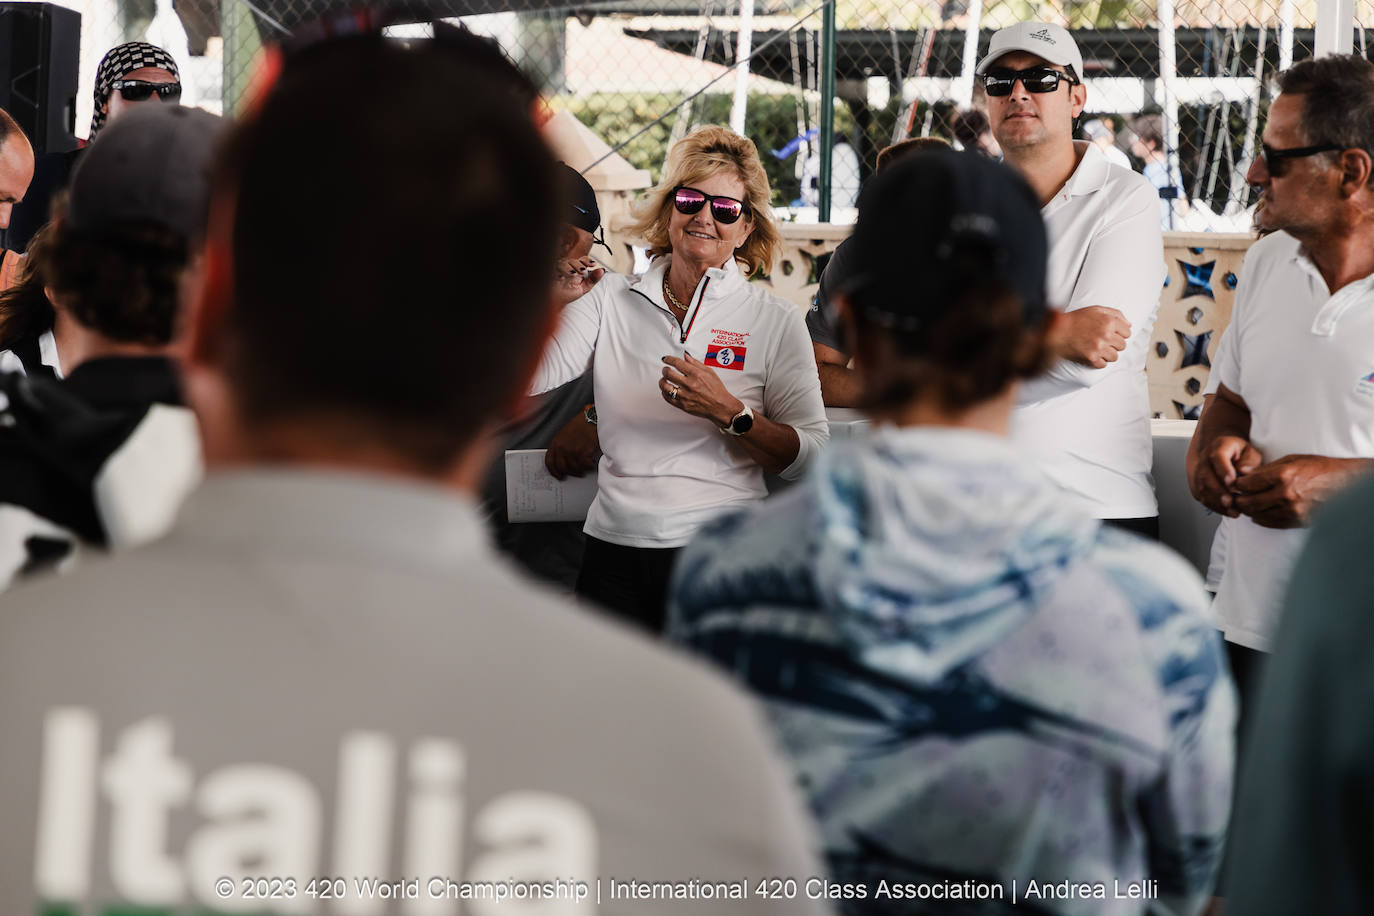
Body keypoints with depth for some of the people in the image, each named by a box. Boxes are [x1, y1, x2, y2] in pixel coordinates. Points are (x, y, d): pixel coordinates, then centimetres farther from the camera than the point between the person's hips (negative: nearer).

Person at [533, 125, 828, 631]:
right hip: (613, 554, 2)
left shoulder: (776, 321, 2)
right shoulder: (612, 300, 7)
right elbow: (529, 375, -5)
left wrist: (729, 413, -18)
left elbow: (812, 455, -4)